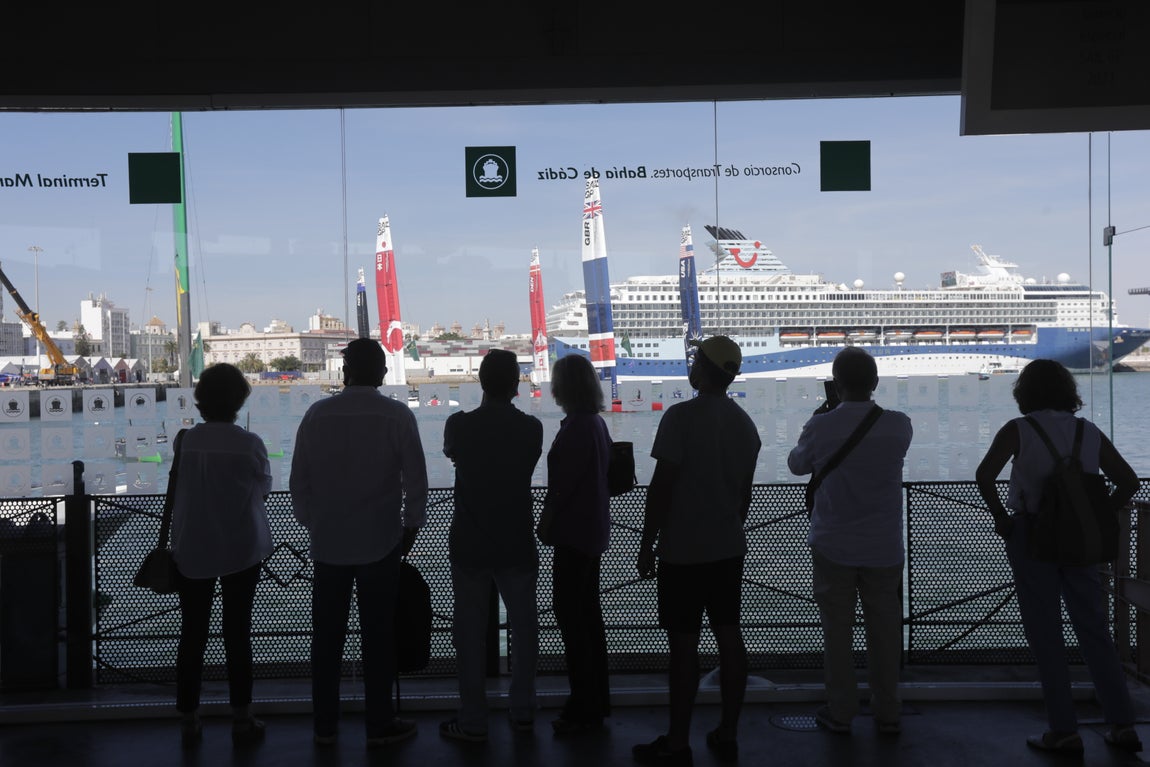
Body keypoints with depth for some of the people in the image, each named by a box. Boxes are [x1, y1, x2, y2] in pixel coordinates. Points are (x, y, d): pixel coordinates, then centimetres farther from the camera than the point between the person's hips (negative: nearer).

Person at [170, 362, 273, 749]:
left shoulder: (185, 442, -9)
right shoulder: (250, 445, -13)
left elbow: (175, 493, 1)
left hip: (192, 552, 1)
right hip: (242, 550, -1)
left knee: (192, 634, 10)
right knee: (237, 634, 8)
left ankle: (189, 721, 17)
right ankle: (241, 719, 15)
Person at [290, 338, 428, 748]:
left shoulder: (317, 414, -1)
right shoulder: (397, 416, -8)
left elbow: (298, 479, 3)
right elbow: (416, 480, -6)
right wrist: (411, 526, 7)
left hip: (327, 543, 2)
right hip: (380, 544, -2)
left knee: (326, 637, 11)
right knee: (378, 637, 6)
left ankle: (324, 725, 20)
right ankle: (379, 725, 14)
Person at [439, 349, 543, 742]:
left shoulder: (459, 424, -9)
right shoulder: (531, 428, -6)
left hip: (470, 543, -1)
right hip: (518, 543, 2)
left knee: (470, 630, 5)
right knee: (523, 625, 14)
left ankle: (473, 721, 9)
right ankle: (522, 710, 23)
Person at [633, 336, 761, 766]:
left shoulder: (682, 416, -15)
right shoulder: (745, 423, 8)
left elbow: (662, 485, -16)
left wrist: (647, 545, -8)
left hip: (684, 552, -7)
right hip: (729, 549, 7)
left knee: (683, 645, -1)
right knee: (729, 638, 10)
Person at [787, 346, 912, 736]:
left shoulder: (821, 427, -13)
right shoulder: (899, 426, -7)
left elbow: (797, 464, 6)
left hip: (834, 547, -1)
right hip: (884, 547, 2)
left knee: (837, 631, 10)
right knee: (885, 630, 12)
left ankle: (840, 712, 18)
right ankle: (887, 714, 22)